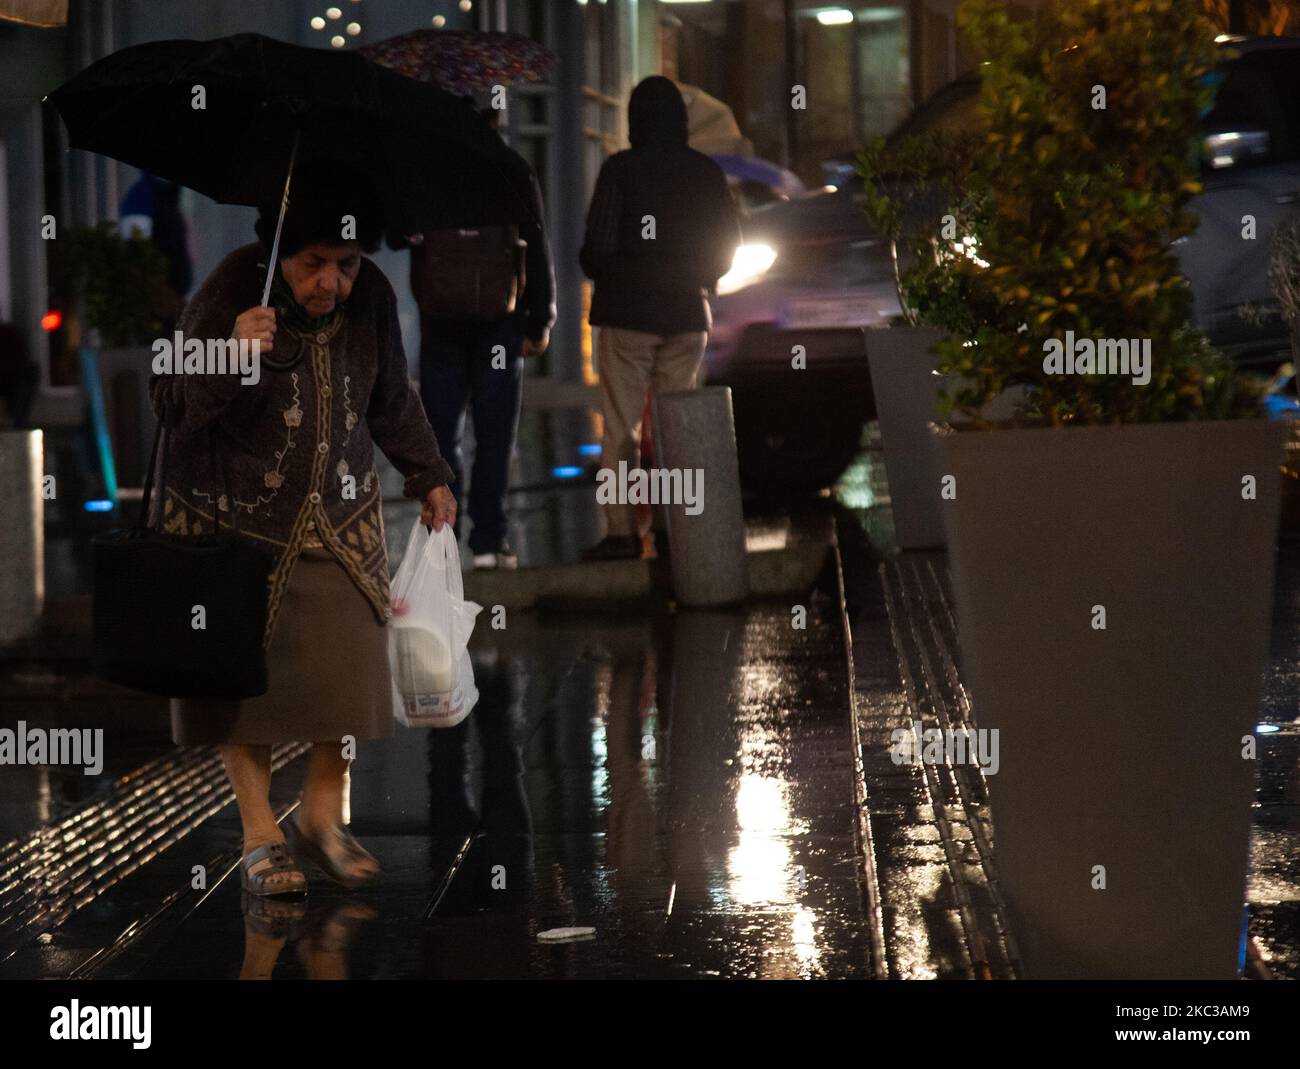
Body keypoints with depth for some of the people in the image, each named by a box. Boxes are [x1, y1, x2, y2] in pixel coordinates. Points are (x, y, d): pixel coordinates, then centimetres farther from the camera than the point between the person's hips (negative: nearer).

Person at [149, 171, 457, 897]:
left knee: (347, 664, -1)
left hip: (340, 516, 4)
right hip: (238, 518, -4)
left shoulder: (372, 298, -4)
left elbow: (393, 401, 13)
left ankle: (324, 814, 16)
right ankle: (260, 832, 6)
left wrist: (430, 478, 20)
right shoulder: (232, 292, -19)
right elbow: (171, 401, -22)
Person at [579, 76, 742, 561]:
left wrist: (596, 269, 9)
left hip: (628, 312, -4)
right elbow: (728, 243, 7)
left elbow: (599, 244, -12)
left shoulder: (621, 169, -10)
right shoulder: (706, 172, 2)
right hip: (686, 312, 4)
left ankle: (622, 531, -5)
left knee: (621, 425, 0)